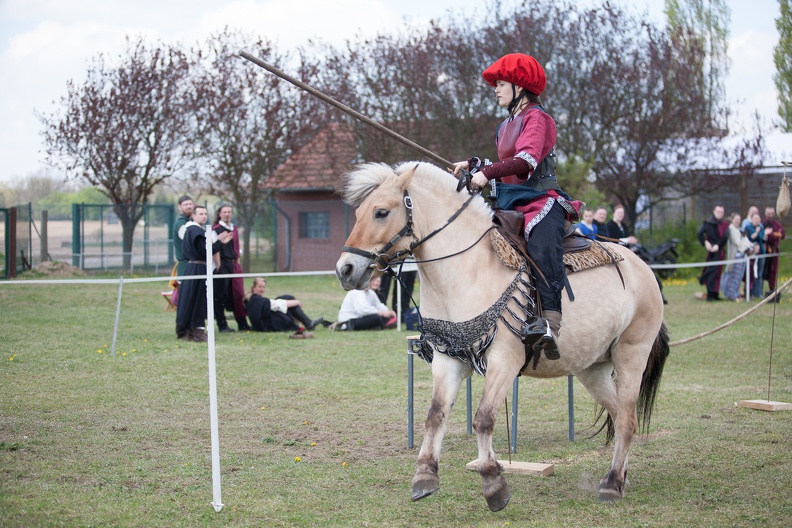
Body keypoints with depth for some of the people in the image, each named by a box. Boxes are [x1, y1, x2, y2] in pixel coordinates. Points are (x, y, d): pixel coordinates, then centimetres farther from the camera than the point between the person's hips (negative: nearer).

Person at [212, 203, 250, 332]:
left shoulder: (234, 229, 15)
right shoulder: (216, 229, -6)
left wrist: (237, 262, 17)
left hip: (233, 264, 6)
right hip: (222, 264, -6)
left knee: (238, 294, 5)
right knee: (221, 295, -1)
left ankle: (242, 323, 10)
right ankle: (222, 325, 5)